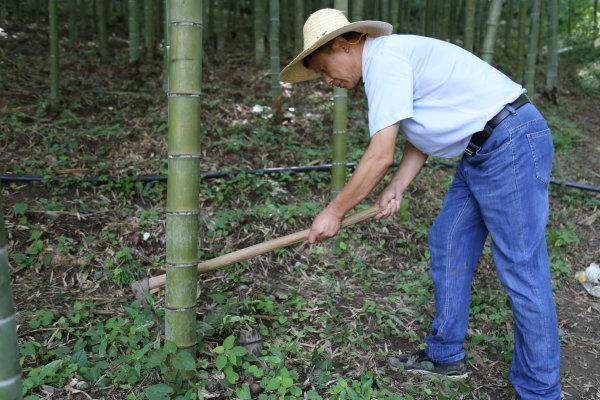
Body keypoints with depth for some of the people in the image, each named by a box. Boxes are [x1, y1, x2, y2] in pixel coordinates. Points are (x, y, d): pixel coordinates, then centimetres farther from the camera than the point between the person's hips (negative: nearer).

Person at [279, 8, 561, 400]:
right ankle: (446, 355, 27)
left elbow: (380, 155, -19)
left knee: (522, 273, -5)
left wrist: (334, 212, -9)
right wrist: (396, 189, 4)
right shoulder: (392, 61, 16)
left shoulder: (384, 58, -16)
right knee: (447, 246, 14)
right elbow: (419, 140, 18)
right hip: (482, 152, 11)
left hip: (513, 143, -11)